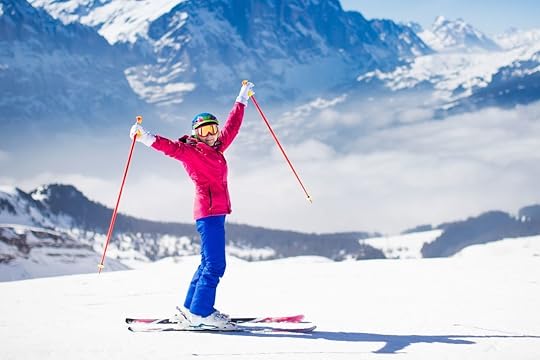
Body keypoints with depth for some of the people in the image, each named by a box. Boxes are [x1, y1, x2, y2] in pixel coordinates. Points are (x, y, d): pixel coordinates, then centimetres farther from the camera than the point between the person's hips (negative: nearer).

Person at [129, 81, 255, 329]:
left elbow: (232, 126, 27)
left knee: (209, 262, 14)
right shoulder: (190, 151, -5)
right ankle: (200, 312, -11)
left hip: (217, 212, 9)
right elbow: (171, 147, -20)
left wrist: (242, 99, 36)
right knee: (214, 264, -12)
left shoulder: (216, 148, 16)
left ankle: (191, 308, 21)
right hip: (208, 211, -9)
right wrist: (145, 137, -36)